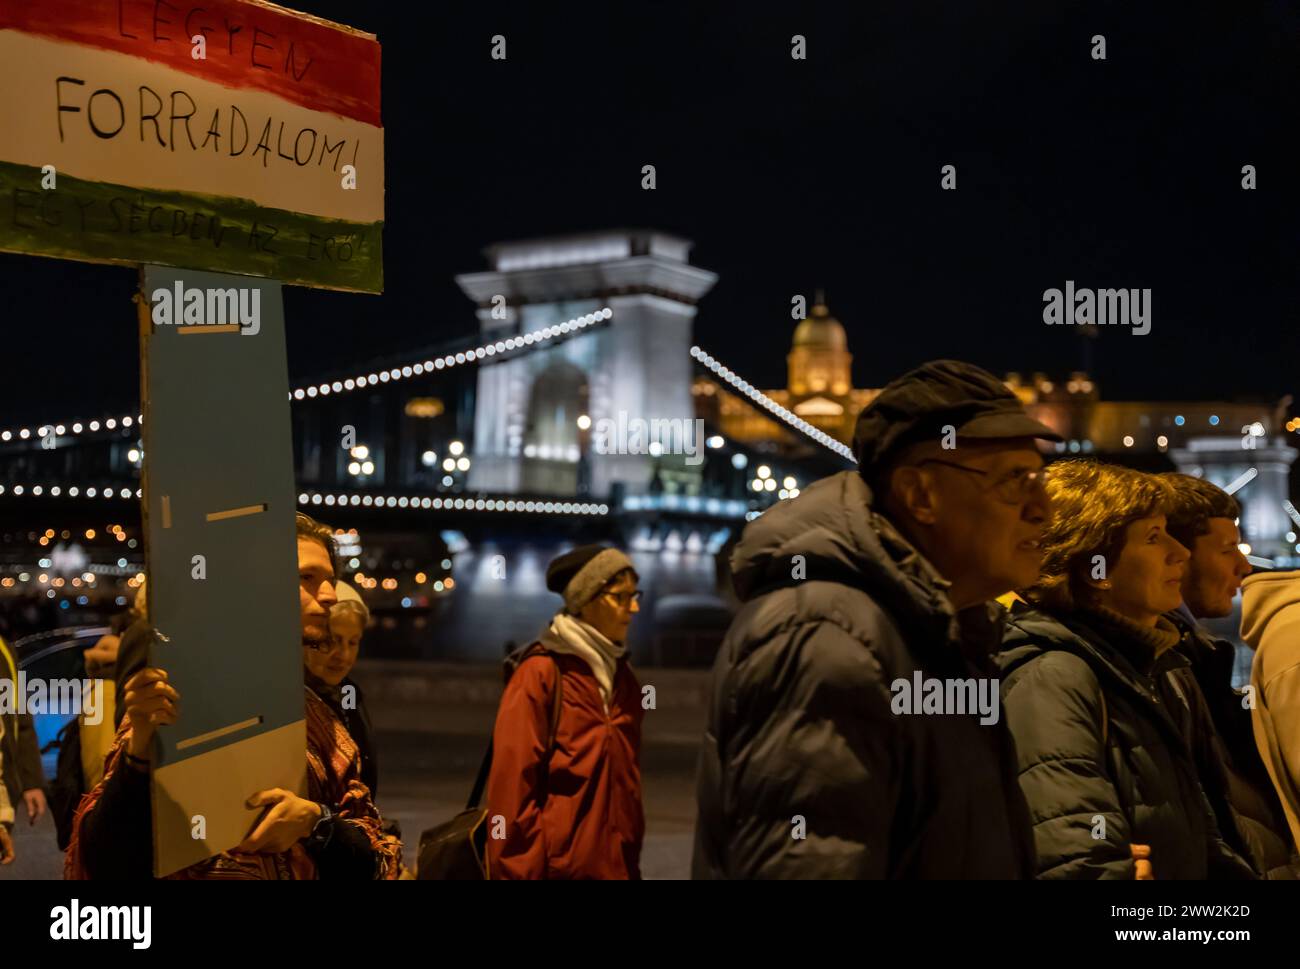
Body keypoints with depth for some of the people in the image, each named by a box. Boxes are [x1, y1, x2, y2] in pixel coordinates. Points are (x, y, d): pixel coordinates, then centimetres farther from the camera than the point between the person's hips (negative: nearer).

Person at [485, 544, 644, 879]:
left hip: (613, 865, 7)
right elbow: (512, 782, -12)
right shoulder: (541, 672, -9)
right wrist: (522, 870, -14)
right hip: (558, 864, -7)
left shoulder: (622, 678, 12)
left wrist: (631, 861, 12)